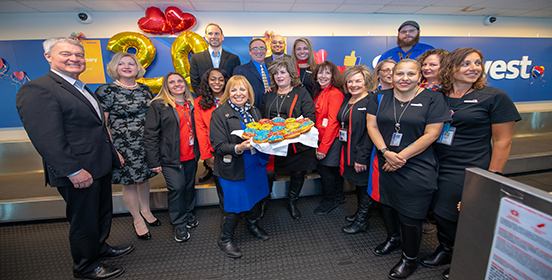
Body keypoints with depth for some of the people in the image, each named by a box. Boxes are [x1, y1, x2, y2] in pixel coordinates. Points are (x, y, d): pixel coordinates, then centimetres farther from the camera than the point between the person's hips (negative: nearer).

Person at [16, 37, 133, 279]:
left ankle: (99, 247, 46)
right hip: (80, 173, -9)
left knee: (102, 213, 23)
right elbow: (46, 139, -22)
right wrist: (74, 171, -24)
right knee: (84, 220, 9)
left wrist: (113, 155, 15)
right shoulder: (36, 90, -16)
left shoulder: (80, 88, 15)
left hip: (100, 167, 9)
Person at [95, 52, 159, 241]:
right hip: (123, 146, -5)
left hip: (146, 144, 5)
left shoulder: (145, 89, 7)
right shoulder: (106, 91, -8)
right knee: (129, 182, 8)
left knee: (144, 177, 17)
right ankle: (137, 219, 27)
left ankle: (146, 211, 39)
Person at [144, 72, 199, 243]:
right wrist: (154, 161, -9)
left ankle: (188, 214, 34)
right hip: (171, 158, -4)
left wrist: (199, 152, 8)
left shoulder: (191, 104, 11)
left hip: (191, 157, 5)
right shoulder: (158, 105, -3)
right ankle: (179, 225, 13)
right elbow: (150, 134, -6)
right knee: (177, 188, -4)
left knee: (190, 186, 13)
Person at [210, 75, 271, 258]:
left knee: (256, 196, 20)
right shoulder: (219, 114, -12)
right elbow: (218, 145, -17)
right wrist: (238, 148, -33)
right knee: (235, 204, 4)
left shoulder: (254, 112, 7)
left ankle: (253, 224, 49)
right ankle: (225, 239, 30)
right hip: (233, 169, -6)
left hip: (256, 165, 6)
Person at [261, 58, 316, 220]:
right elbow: (262, 117, 18)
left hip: (297, 144, -2)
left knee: (298, 173, 10)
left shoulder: (302, 93, 2)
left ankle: (292, 202, 35)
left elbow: (309, 118, -8)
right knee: (268, 173, 1)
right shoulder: (269, 95, 15)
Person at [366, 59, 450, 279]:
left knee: (410, 216, 4)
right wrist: (386, 152, -11)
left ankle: (410, 259, 27)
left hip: (416, 168, -3)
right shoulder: (380, 97, 7)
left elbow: (431, 134, -8)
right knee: (388, 206, 14)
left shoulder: (433, 99, -2)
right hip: (385, 164, 4)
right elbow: (371, 126, 2)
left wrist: (401, 156, -14)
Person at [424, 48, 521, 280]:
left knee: (462, 221, 6)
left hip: (470, 172, -4)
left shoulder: (495, 97, -3)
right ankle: (444, 251, 39)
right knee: (439, 214, 13)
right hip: (437, 168, 4)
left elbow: (502, 141, -4)